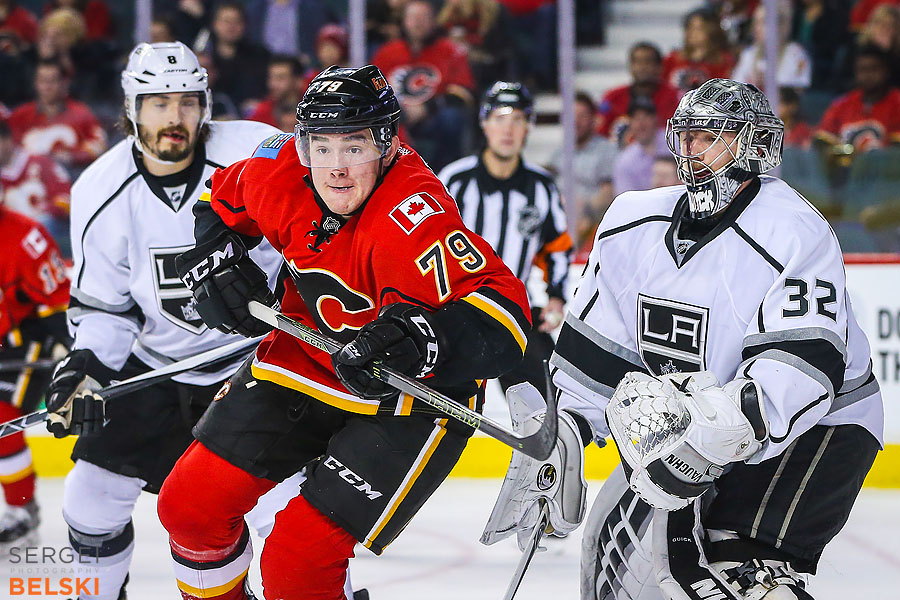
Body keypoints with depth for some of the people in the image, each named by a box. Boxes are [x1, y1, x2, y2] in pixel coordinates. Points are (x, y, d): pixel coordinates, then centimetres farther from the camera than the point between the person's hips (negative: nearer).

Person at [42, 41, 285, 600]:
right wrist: (85, 366, -14)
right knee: (96, 488, 0)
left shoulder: (259, 154, -20)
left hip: (257, 354, -3)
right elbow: (104, 303, 1)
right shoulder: (100, 193, -8)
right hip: (154, 361, 3)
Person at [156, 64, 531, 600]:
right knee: (189, 504, 3)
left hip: (409, 396, -6)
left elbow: (503, 309, -42)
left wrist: (429, 338, -58)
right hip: (306, 361, 7)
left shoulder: (411, 218, -33)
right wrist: (213, 255, -5)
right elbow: (223, 200, 12)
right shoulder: (281, 172, -13)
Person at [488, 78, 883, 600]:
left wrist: (729, 422, -44)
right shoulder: (633, 224, 0)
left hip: (815, 426, -7)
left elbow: (806, 367, -33)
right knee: (618, 543, 6)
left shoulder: (794, 234, -22)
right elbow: (592, 348, 7)